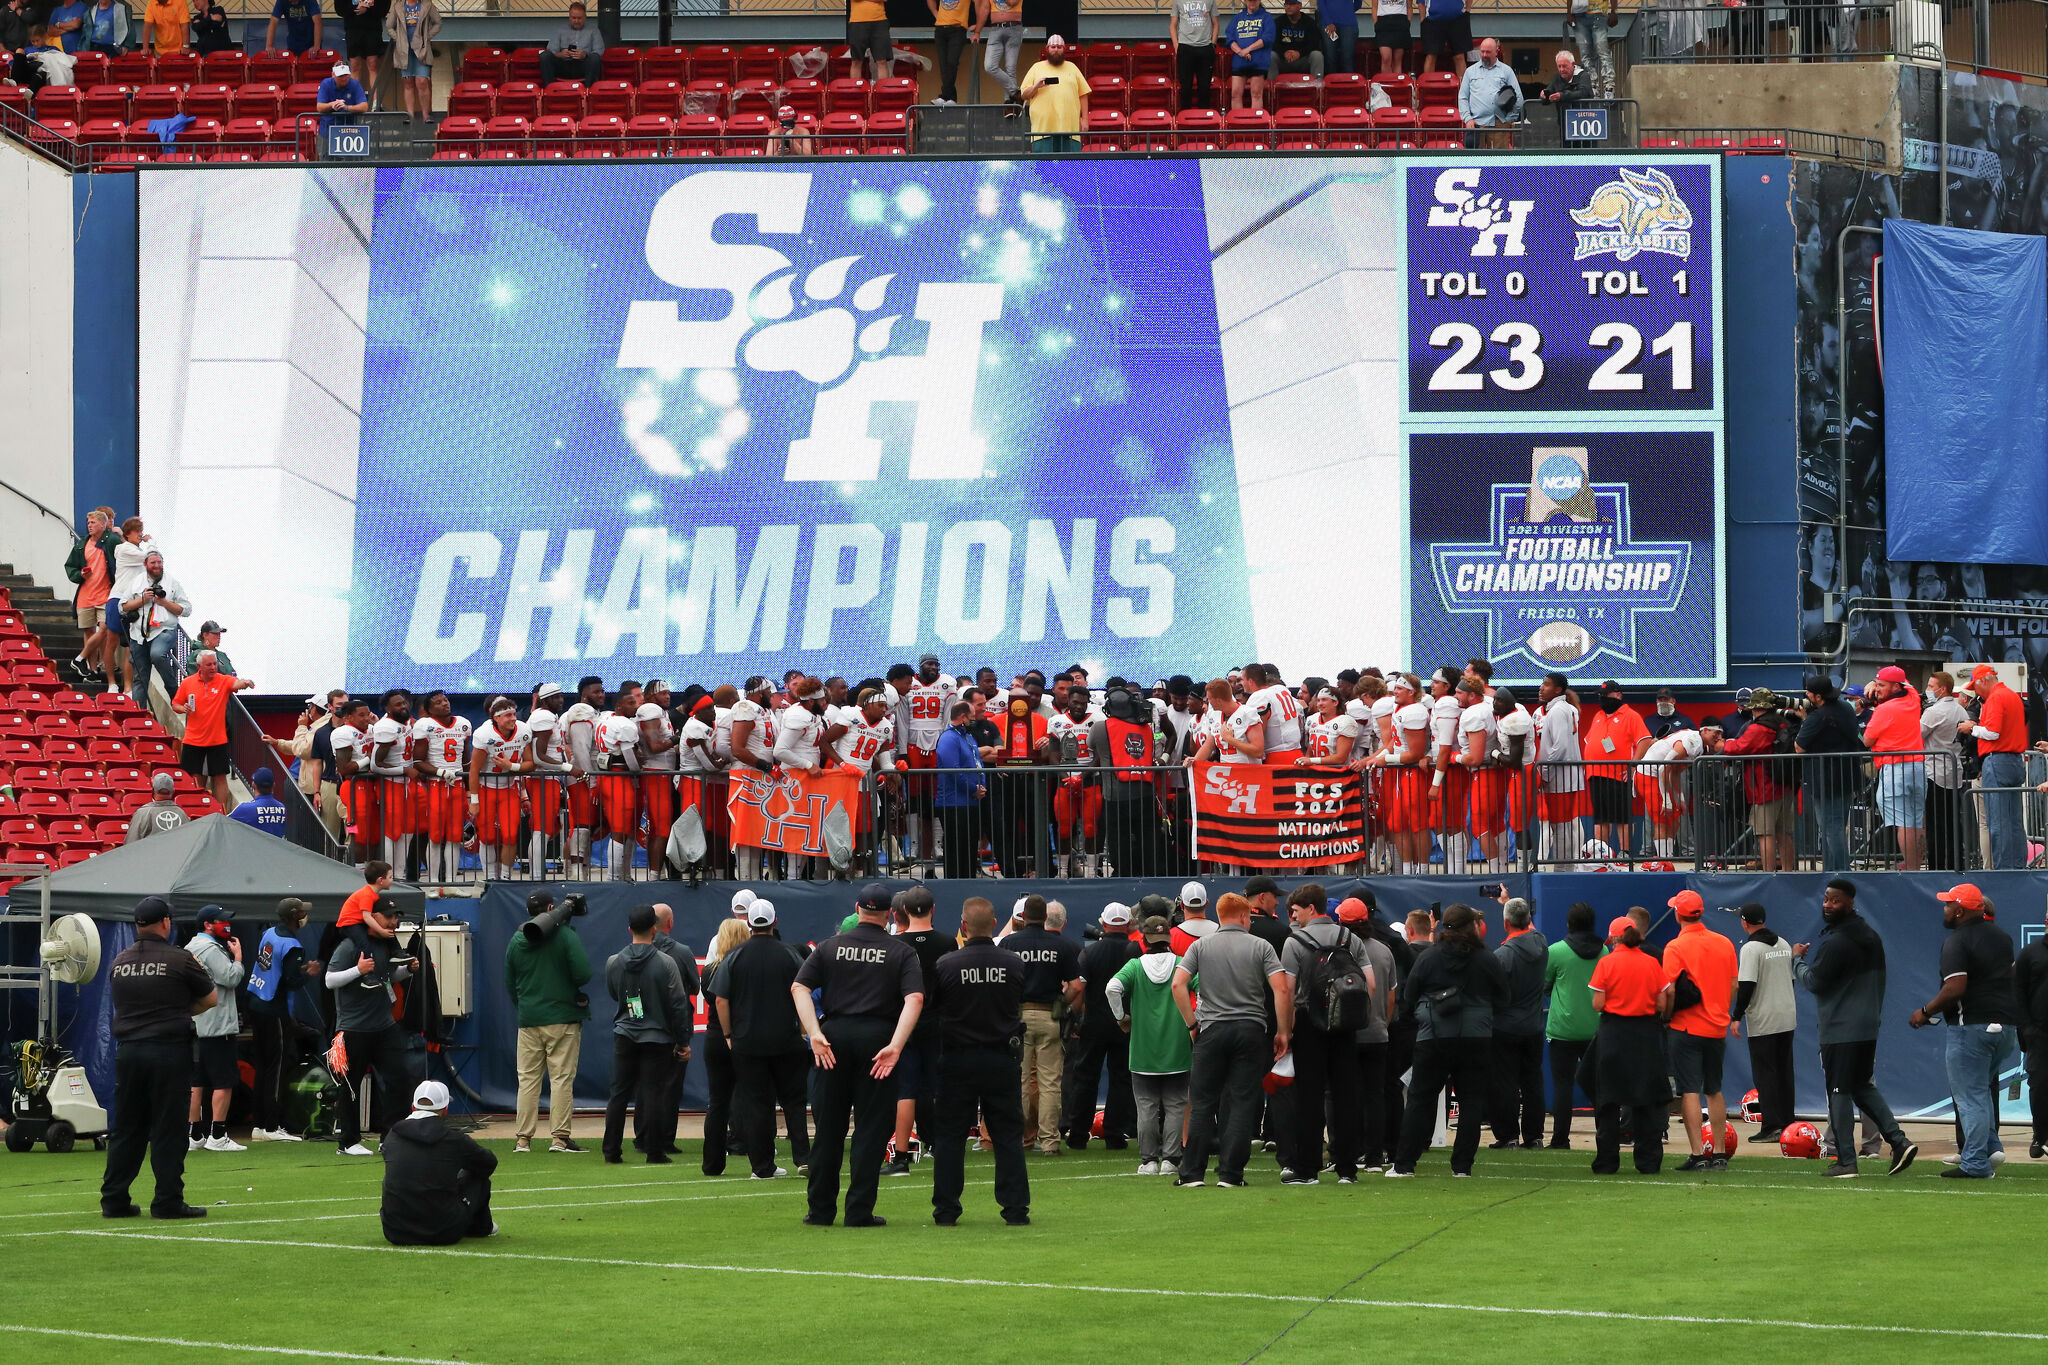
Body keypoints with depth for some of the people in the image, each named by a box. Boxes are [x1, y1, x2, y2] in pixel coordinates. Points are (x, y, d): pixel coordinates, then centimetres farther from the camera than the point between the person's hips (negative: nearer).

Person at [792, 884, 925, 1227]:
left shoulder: (830, 947, 8)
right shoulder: (901, 953, 2)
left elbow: (799, 986, -3)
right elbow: (915, 998, -13)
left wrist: (815, 1034, -10)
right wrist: (895, 1045, -19)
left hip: (835, 1034, 2)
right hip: (878, 1038, -2)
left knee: (828, 1127, 9)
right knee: (871, 1127, 2)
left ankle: (821, 1209, 12)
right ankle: (859, 1211, -1)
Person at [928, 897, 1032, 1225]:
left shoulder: (945, 964, -11)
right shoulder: (1012, 964, -3)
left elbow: (931, 1005, 0)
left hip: (958, 1059, -2)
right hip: (1003, 1059, 2)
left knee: (949, 1136, 6)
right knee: (1008, 1136, 8)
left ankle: (946, 1210, 5)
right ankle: (1015, 1208, 5)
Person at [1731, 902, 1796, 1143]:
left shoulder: (1751, 949, -14)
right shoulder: (1783, 945, 9)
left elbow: (1746, 986, -20)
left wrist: (1737, 1016, -15)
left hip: (1762, 1021, -7)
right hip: (1787, 1018, 7)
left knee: (1764, 1072, -4)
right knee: (1784, 1072, 13)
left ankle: (1771, 1127, -8)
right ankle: (1787, 1122, 15)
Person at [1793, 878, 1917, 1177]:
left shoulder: (1835, 942, -17)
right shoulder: (1871, 936, 12)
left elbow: (1813, 981, -13)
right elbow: (1880, 979, 19)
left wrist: (1798, 959, 5)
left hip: (1840, 1029, -9)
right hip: (1869, 1026, 9)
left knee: (1839, 1092, -3)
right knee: (1863, 1086, 18)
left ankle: (1845, 1161, -3)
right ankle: (1898, 1140, 6)